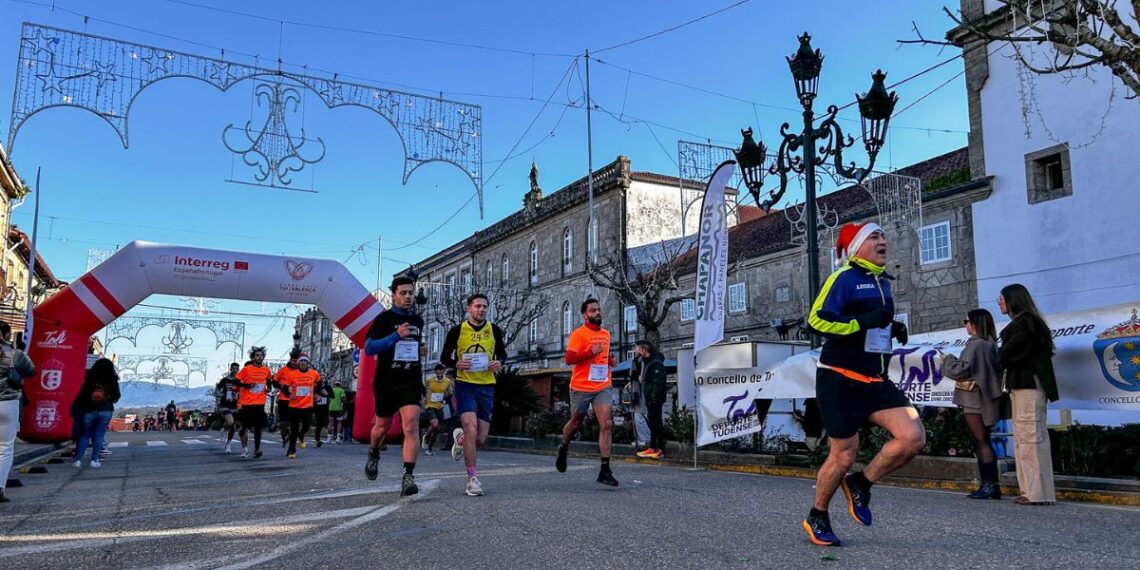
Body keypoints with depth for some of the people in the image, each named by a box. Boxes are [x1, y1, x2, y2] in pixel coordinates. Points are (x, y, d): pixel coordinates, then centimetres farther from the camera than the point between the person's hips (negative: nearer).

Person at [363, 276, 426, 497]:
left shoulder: (418, 321, 12)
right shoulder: (384, 319, -3)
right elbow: (368, 348, -14)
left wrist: (420, 351, 10)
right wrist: (396, 336, -22)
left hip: (411, 382, 2)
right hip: (386, 382, -2)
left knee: (411, 426, -15)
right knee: (382, 426, 14)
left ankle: (408, 477, -18)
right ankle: (373, 455, 46)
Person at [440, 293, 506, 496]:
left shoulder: (494, 330, 4)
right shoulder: (457, 331, -2)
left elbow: (502, 353, 17)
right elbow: (444, 357, 5)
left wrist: (499, 363, -6)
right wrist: (456, 364, -16)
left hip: (487, 386, 3)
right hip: (465, 385, -3)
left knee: (480, 439, 5)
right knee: (471, 429, -19)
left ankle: (460, 438, 42)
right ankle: (472, 478, -8)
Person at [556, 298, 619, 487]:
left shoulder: (606, 334, 13)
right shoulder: (578, 334, -8)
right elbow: (569, 359, -17)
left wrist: (609, 360, 8)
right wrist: (590, 352, -28)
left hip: (603, 387, 4)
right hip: (581, 387, -4)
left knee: (606, 424, -11)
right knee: (575, 423, 13)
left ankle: (605, 470, -10)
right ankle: (563, 448, 45)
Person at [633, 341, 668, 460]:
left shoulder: (656, 363, -13)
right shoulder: (646, 363, 18)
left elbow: (658, 382, -21)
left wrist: (654, 397, -24)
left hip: (655, 400, -10)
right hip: (649, 399, 10)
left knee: (656, 423, -8)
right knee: (652, 423, 12)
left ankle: (661, 449, -4)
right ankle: (652, 448, 18)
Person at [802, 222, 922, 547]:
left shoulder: (883, 281, 15)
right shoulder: (844, 278, -11)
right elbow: (817, 320, -23)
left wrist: (894, 328, 10)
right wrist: (864, 321, -28)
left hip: (875, 381, 7)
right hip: (840, 381, -7)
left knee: (914, 438, -11)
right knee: (844, 456, -1)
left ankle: (860, 484, 12)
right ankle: (817, 518, 23)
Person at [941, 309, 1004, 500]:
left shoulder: (976, 345, -14)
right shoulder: (989, 344, 15)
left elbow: (962, 369, -19)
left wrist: (948, 360, -2)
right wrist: (953, 361, 13)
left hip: (974, 398, -10)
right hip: (982, 398, 10)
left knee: (981, 441, -8)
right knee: (982, 441, 12)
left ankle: (989, 484, -8)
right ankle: (990, 484, 14)